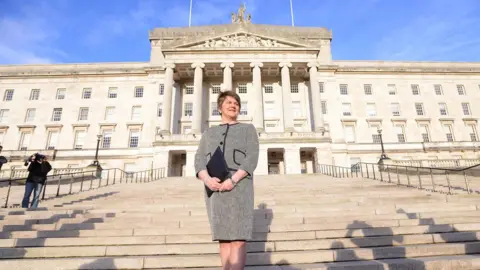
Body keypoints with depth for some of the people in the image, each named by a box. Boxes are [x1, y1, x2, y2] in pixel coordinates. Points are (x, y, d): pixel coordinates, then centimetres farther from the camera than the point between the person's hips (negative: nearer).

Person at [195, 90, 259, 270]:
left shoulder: (248, 129, 10)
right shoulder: (209, 133, 17)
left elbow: (251, 159, -4)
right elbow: (199, 161, 5)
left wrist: (232, 180, -18)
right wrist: (207, 179, -16)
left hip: (239, 187, -3)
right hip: (215, 190, 3)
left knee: (238, 238, -7)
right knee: (224, 238, 5)